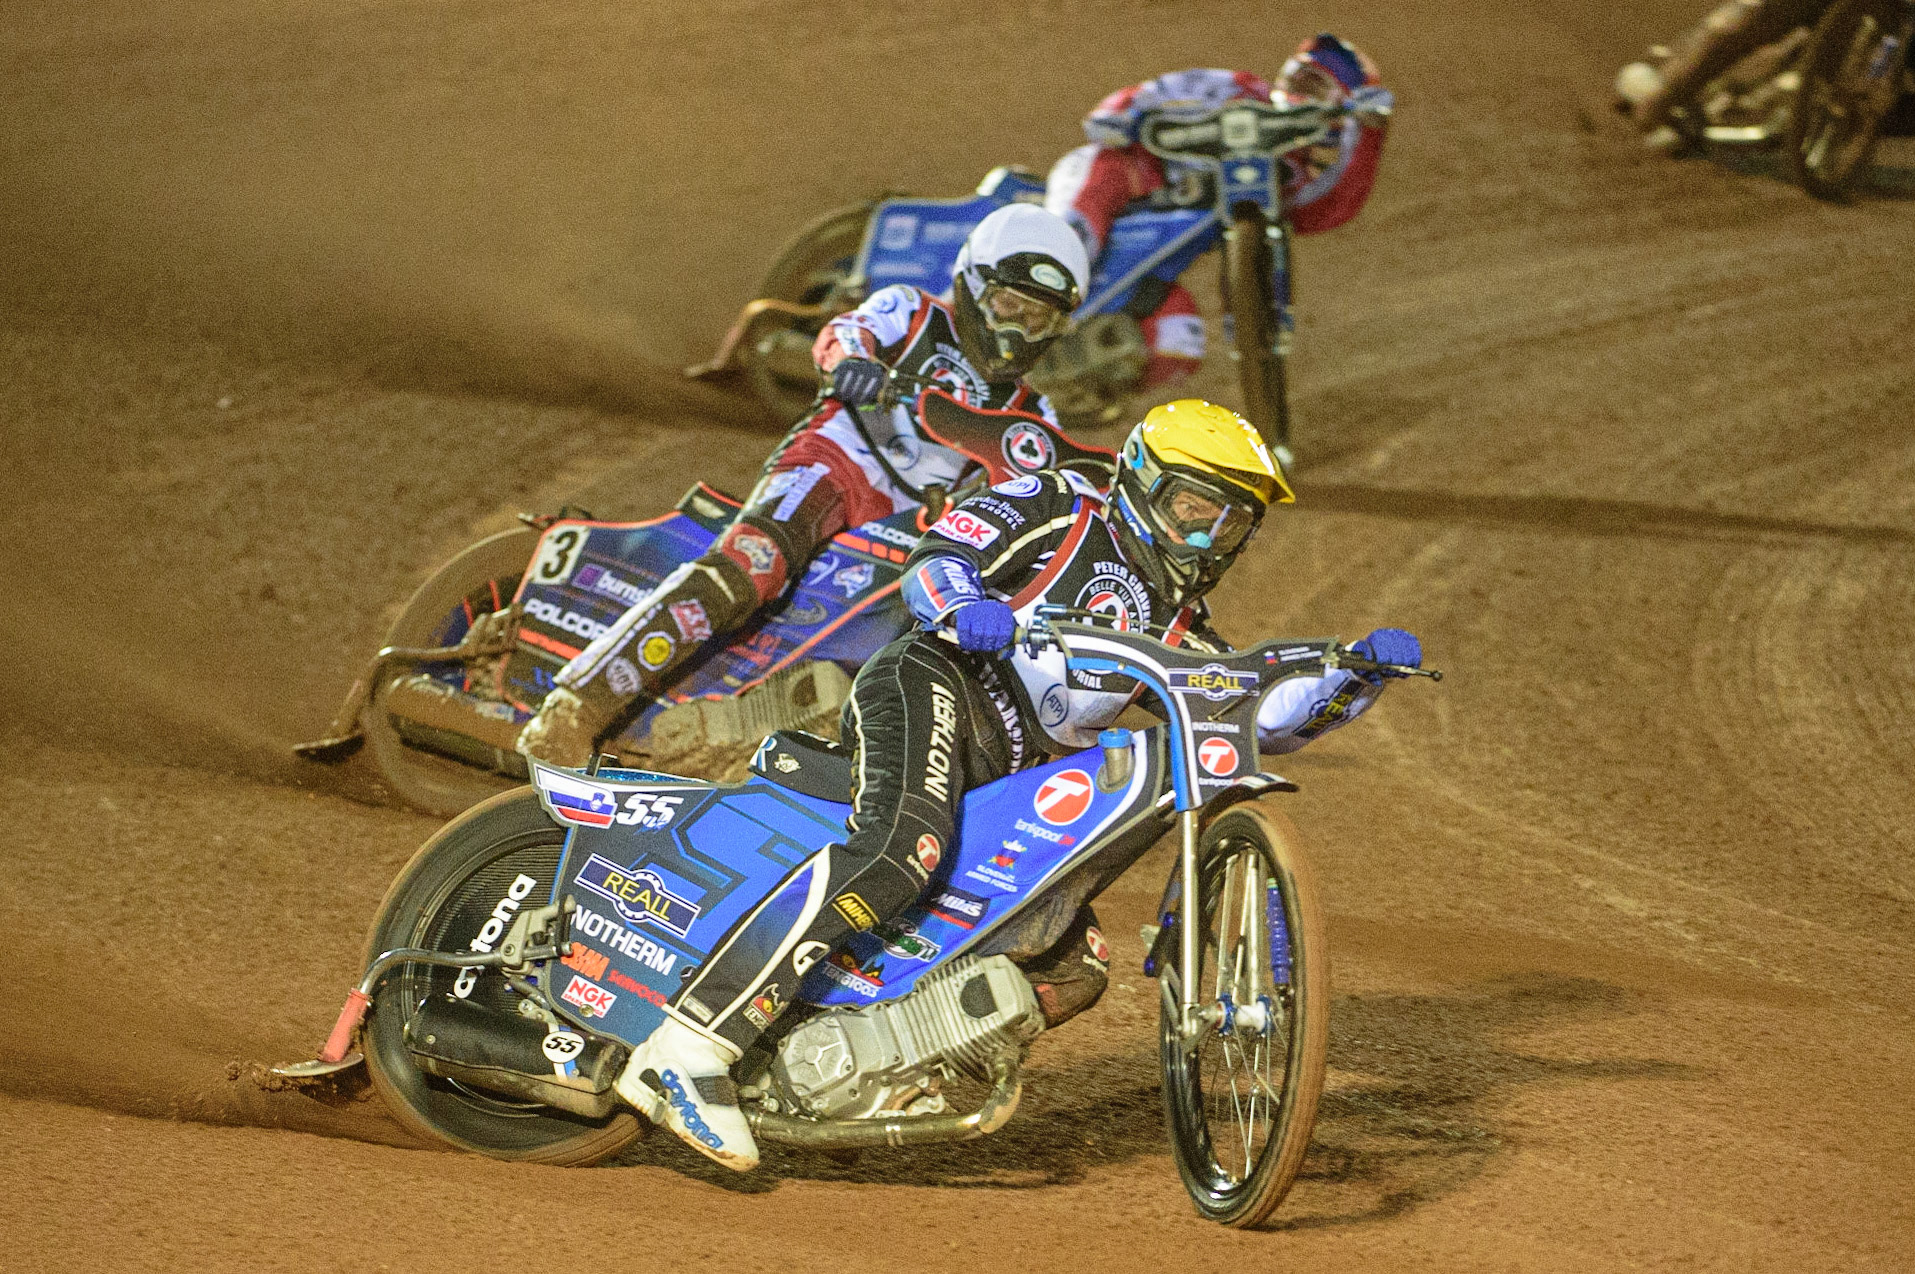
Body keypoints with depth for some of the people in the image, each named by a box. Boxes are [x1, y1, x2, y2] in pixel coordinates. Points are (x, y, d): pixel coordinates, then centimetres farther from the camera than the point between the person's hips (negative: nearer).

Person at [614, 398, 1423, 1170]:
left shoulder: (1176, 634, 27)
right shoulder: (1060, 510, 9)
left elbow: (1269, 715, 20)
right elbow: (933, 561, -1)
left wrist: (1361, 671, 4)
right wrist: (963, 606, -25)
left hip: (1013, 782, 9)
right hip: (937, 688, -9)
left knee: (1075, 973, 3)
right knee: (902, 847, -37)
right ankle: (686, 1051, -46)